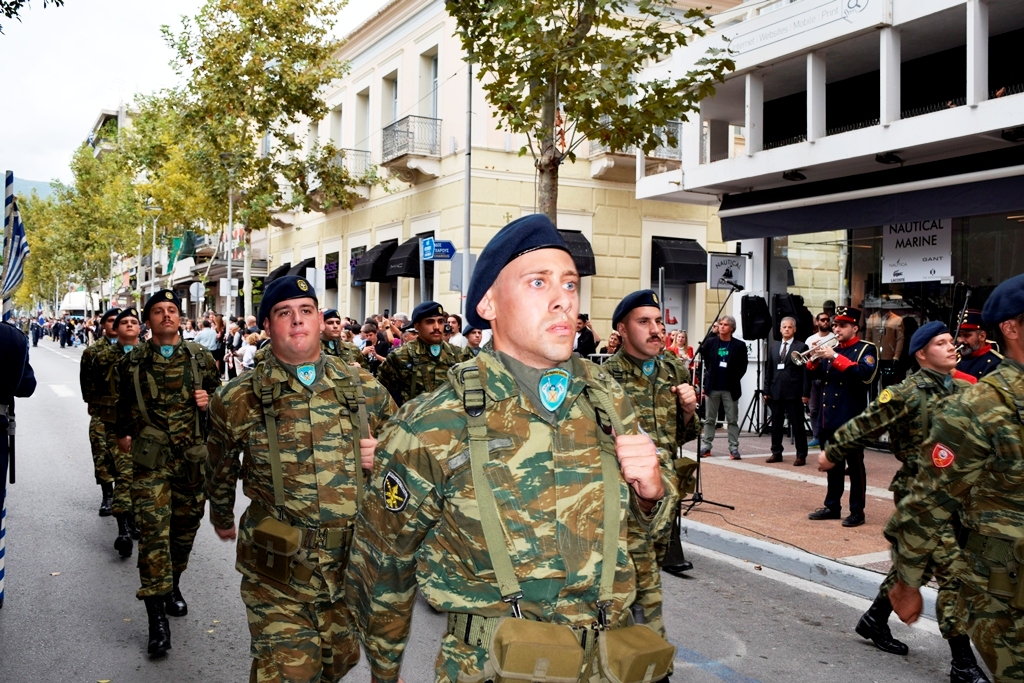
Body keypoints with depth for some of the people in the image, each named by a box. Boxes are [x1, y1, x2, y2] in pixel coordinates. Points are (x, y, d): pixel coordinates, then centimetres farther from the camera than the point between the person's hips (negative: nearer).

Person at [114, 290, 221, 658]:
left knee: (185, 527, 14)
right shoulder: (134, 362, 3)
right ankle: (157, 617, -5)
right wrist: (122, 433, 26)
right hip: (151, 461, -2)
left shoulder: (200, 358, 4)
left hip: (193, 459, 2)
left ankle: (172, 586, 37)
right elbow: (124, 403, 21)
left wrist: (210, 400, -9)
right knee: (153, 533, -8)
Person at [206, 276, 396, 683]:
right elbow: (220, 471, 14)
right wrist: (222, 519, 27)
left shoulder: (364, 389, 0)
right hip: (277, 576, -2)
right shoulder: (238, 400, -4)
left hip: (352, 568, 3)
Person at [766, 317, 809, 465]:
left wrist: (805, 393, -9)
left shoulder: (801, 347, -1)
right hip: (776, 392, 5)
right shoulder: (773, 346, 13)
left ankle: (801, 456, 7)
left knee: (797, 425, 0)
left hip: (793, 392, -4)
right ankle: (776, 453, 19)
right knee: (776, 424, 10)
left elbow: (805, 372, -4)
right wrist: (767, 389, 9)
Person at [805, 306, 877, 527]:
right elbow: (817, 374, 12)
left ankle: (857, 511, 7)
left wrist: (835, 357, -26)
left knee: (855, 465, 1)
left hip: (852, 419, -6)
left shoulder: (866, 349, -4)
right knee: (832, 463, 13)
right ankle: (832, 506, 21)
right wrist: (815, 359, -8)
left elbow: (864, 373, -23)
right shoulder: (832, 348, 14)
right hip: (830, 417, 6)